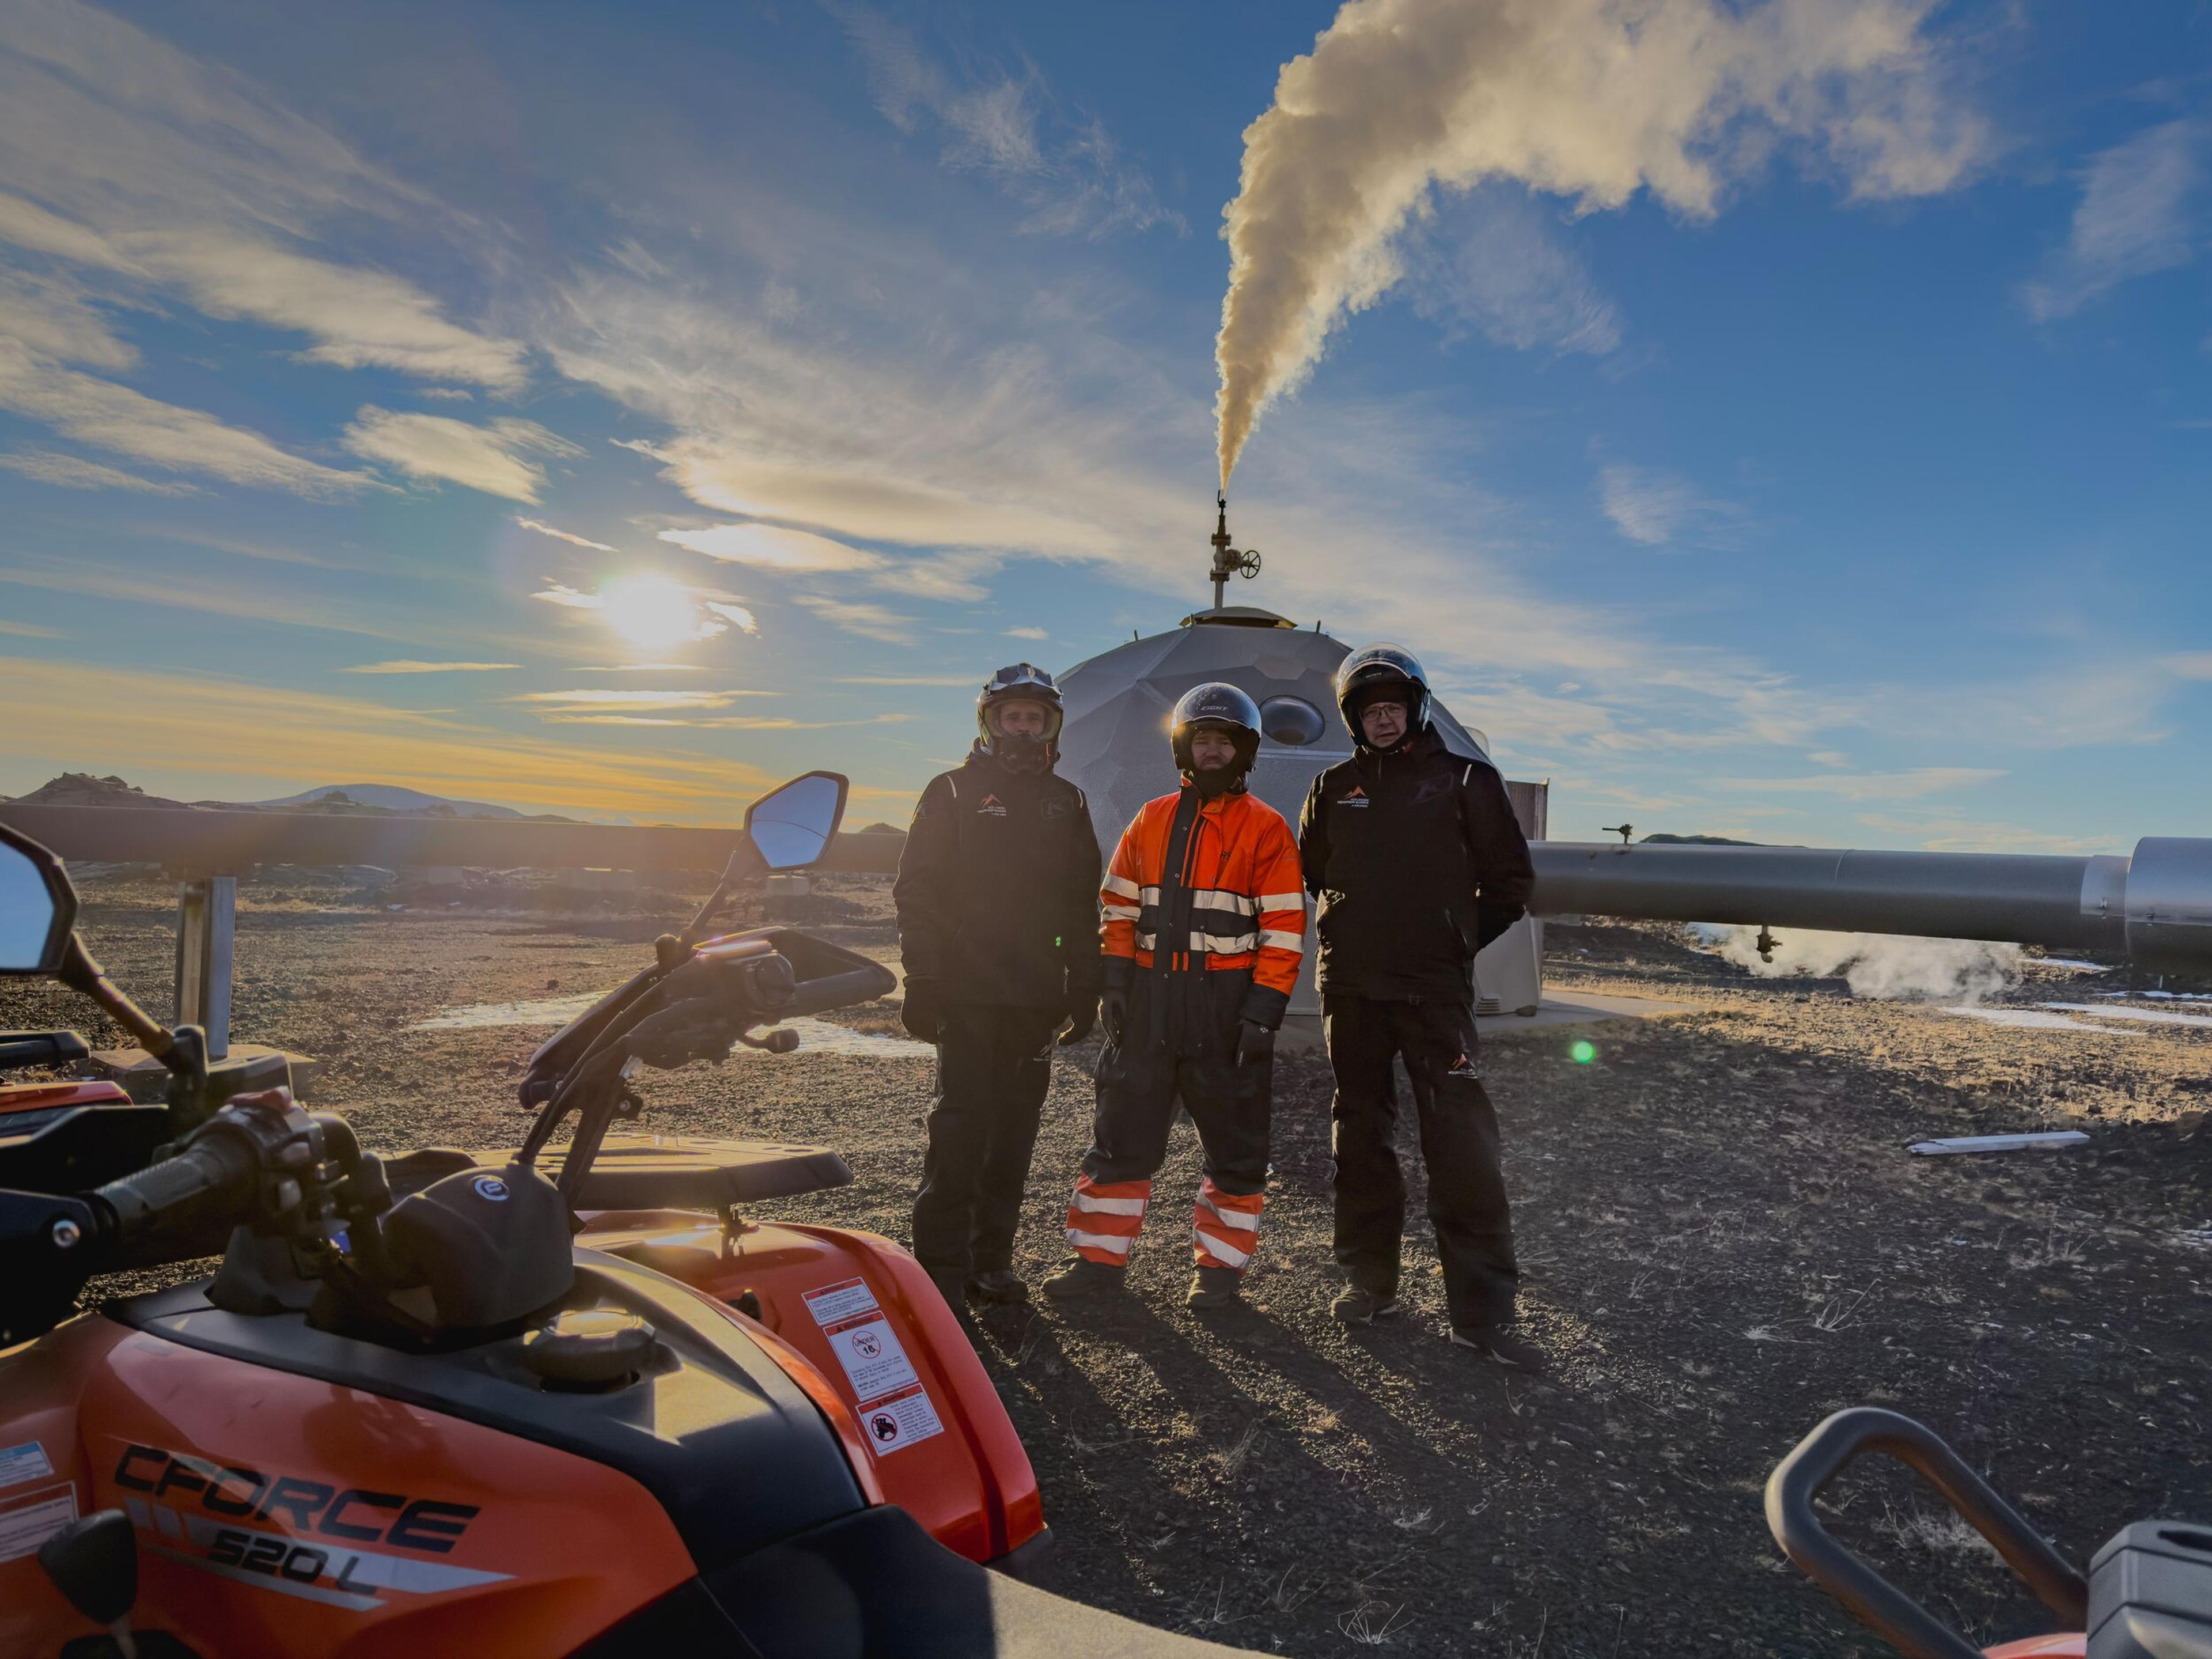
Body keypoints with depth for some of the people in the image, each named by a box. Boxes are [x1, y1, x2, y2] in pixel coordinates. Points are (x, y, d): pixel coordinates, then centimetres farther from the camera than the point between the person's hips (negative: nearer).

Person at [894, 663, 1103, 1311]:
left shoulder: (1066, 803, 16)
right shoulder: (953, 793, 4)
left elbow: (1083, 905, 18)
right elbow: (917, 891, -1)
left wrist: (1083, 988, 11)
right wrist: (922, 979, -10)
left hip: (1037, 997, 4)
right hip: (967, 991, -4)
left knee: (1014, 1129, 7)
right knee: (961, 1125, -6)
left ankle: (992, 1257, 17)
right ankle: (942, 1265, 2)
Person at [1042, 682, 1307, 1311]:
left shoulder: (1266, 828, -1)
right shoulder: (1151, 820, 11)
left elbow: (1283, 928, -5)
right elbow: (1120, 908, 12)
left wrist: (1264, 1010, -12)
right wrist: (1115, 986, 3)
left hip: (1228, 1005, -3)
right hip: (1151, 999, 4)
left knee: (1235, 1142, 7)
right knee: (1121, 1134, 7)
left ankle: (1220, 1265, 21)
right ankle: (1099, 1258, 18)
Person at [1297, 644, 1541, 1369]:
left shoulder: (1465, 780, 3)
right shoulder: (1335, 787, 11)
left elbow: (1510, 877, 8)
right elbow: (1310, 873, 23)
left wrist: (1461, 941, 4)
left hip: (1435, 987, -3)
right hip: (1350, 984, 3)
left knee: (1461, 1140, -9)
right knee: (1361, 1133, 11)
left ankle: (1483, 1310, -2)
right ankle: (1369, 1277, 24)